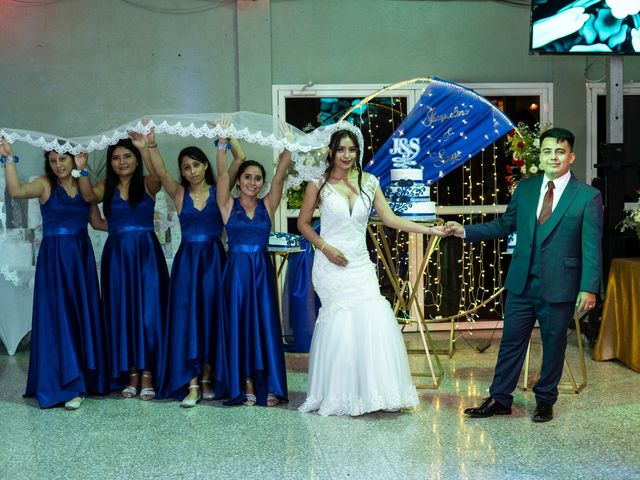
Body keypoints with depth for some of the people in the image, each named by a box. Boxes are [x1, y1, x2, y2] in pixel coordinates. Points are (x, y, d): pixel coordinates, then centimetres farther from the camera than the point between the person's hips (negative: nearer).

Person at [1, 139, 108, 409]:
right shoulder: (45, 184, -2)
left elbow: (98, 222, 12)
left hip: (81, 257, 4)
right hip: (53, 258, -4)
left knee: (84, 316, 8)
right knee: (58, 318, -3)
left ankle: (85, 377, 20)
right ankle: (68, 384, 0)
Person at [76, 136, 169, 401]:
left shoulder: (147, 184, 3)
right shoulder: (106, 187, 9)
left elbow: (157, 175, -21)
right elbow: (89, 196, -12)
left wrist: (146, 148, -36)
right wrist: (81, 167, -26)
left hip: (146, 254, -2)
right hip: (116, 255, 3)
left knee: (148, 310, -3)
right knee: (122, 312, 5)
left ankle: (147, 374, 4)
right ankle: (131, 374, 13)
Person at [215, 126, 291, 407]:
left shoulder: (267, 205, 7)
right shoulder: (228, 205, 3)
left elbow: (280, 176, -4)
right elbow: (222, 175, -9)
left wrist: (288, 147, -14)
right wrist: (222, 143, -17)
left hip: (262, 270, 2)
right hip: (236, 269, -1)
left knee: (265, 324, 1)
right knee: (238, 324, 1)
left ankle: (268, 387, 3)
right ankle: (245, 386, 6)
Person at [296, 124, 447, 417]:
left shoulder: (368, 182, 8)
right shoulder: (319, 185, 0)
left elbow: (389, 218, 4)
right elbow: (303, 223, 6)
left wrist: (429, 229, -3)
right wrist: (325, 247, -8)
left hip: (360, 264, 3)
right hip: (332, 264, -3)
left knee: (374, 320, -9)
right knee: (340, 324, -9)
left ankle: (374, 391, 5)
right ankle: (338, 396, 6)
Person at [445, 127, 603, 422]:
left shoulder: (588, 197, -6)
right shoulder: (525, 189, 6)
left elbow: (592, 248, -9)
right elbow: (504, 225, 14)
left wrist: (589, 288, -15)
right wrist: (465, 231, 3)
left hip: (559, 287, -3)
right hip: (522, 283, 3)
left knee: (553, 345, 10)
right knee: (511, 342, 9)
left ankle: (545, 400, 28)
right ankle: (499, 399, 20)